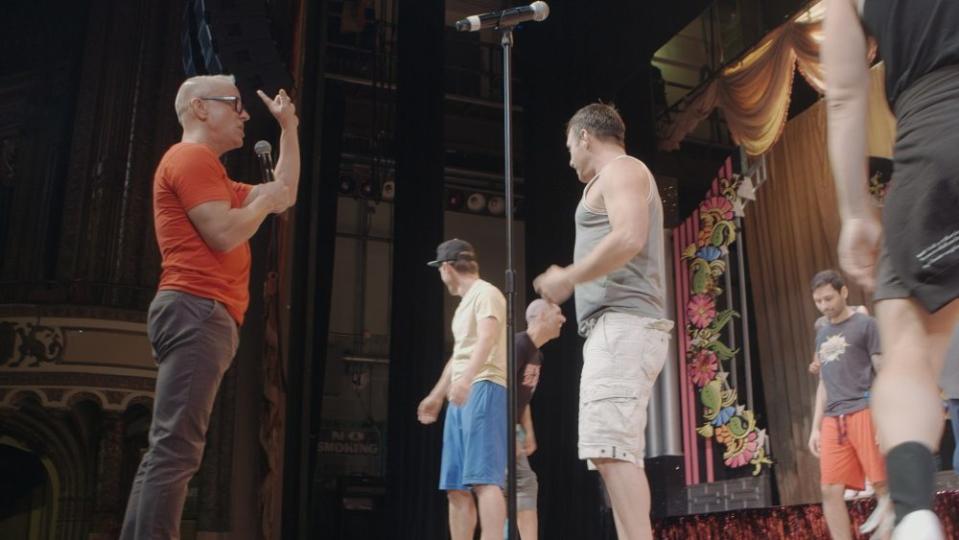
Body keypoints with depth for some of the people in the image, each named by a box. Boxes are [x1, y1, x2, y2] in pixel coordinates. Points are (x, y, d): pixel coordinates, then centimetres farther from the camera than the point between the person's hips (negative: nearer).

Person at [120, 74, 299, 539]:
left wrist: (289, 127, 31)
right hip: (196, 312, -11)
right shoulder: (192, 157, -3)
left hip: (203, 317, 11)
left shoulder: (210, 173, 29)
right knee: (176, 449, -16)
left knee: (169, 450, 7)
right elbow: (225, 235, -15)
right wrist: (264, 200, 3)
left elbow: (286, 194, 32)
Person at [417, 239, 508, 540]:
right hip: (461, 397, 10)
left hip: (483, 390, -10)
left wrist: (466, 379, -38)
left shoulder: (486, 293, -4)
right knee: (456, 487, 7)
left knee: (483, 479, -18)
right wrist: (436, 396, 39)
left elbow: (488, 339, -22)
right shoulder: (465, 302, 25)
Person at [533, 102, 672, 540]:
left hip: (623, 323, -11)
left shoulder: (621, 169, -1)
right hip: (617, 327, 11)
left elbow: (629, 238, -19)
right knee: (616, 450, 7)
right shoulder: (617, 178, 29)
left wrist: (568, 277, -11)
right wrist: (574, 281, 21)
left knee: (609, 446, -19)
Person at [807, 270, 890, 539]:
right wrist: (816, 426, 19)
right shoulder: (822, 333, 21)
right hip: (833, 420, 6)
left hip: (865, 413, -6)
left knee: (884, 486, -4)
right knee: (831, 491, 0)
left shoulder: (865, 325, 2)